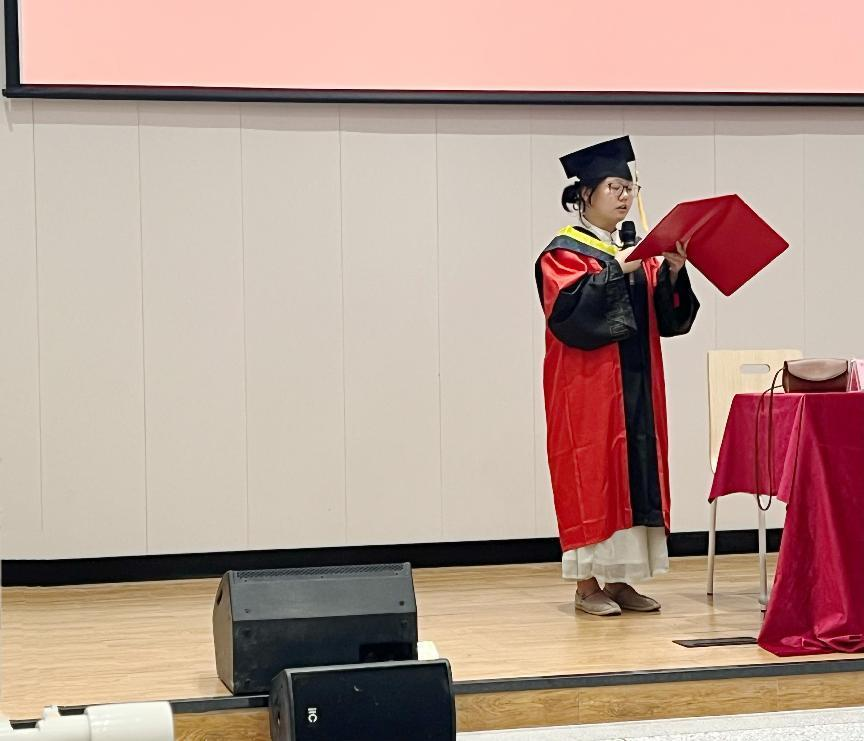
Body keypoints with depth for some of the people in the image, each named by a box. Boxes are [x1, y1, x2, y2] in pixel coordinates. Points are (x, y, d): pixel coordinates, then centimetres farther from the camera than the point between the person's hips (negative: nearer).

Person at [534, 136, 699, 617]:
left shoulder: (635, 251, 16)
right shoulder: (565, 251, -4)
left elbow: (666, 319, 9)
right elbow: (568, 310, -20)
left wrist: (672, 273, -7)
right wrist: (615, 271, -22)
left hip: (635, 385, 7)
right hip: (589, 386, -7)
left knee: (634, 473, 5)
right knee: (591, 475, -5)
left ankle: (618, 579, 12)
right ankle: (587, 584, 1)